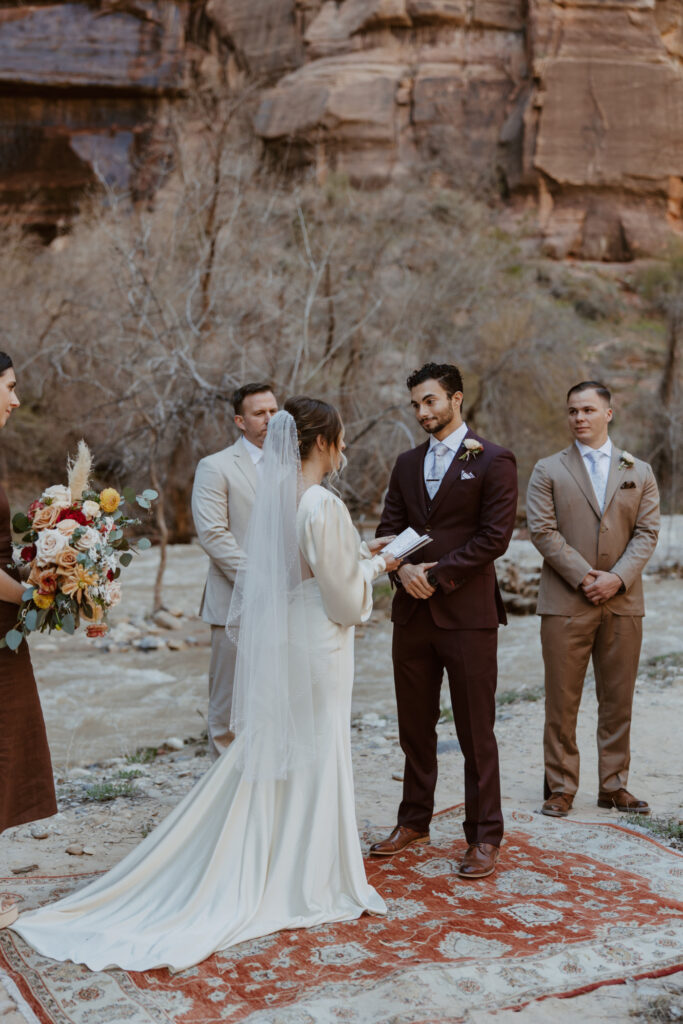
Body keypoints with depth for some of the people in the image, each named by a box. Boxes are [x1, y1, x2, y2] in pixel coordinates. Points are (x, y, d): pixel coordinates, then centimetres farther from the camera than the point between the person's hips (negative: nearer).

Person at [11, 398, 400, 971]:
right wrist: (374, 567, 1)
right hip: (312, 653, -8)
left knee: (261, 761, 16)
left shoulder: (272, 496, 4)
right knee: (309, 765, 6)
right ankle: (305, 888, 20)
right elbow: (344, 600, -15)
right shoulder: (324, 506, -20)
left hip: (269, 648, 8)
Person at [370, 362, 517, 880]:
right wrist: (403, 567, -9)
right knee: (415, 726, 13)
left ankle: (485, 837, 11)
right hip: (413, 613, 6)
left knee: (476, 731, 0)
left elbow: (495, 536, -10)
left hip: (467, 613, -5)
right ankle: (415, 822, 27)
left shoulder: (493, 461, -3)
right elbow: (389, 527, 12)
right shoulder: (408, 463, 15)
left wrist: (437, 575, -13)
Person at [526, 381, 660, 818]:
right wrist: (584, 577, -13)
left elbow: (647, 532, 3)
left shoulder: (640, 472, 12)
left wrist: (617, 578, -11)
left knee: (619, 700, 8)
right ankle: (560, 788, 12)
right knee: (562, 701, 1)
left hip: (623, 603, 2)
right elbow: (543, 531, -5)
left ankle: (614, 785, 20)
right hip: (565, 602, -2)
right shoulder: (548, 470, 5)